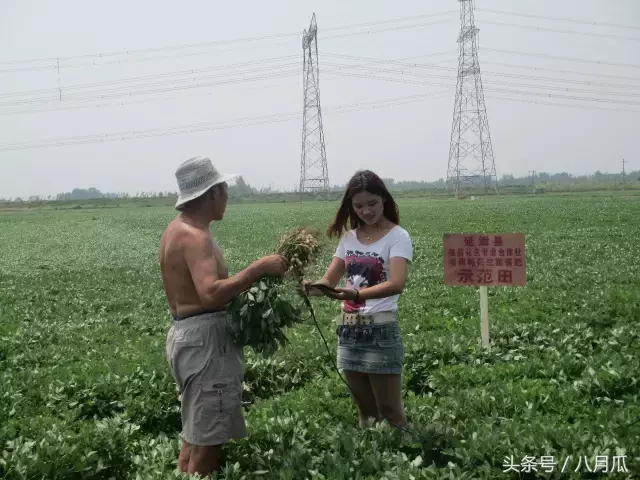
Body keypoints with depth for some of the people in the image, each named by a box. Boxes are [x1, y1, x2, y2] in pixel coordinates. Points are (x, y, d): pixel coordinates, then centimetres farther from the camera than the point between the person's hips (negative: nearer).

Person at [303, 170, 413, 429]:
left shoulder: (398, 236, -10)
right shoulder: (349, 237, 8)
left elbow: (397, 284, -25)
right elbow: (329, 280, 6)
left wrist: (357, 294, -41)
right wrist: (313, 287, -18)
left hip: (381, 331, -6)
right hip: (348, 331, 6)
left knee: (390, 413, 1)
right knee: (366, 412, 15)